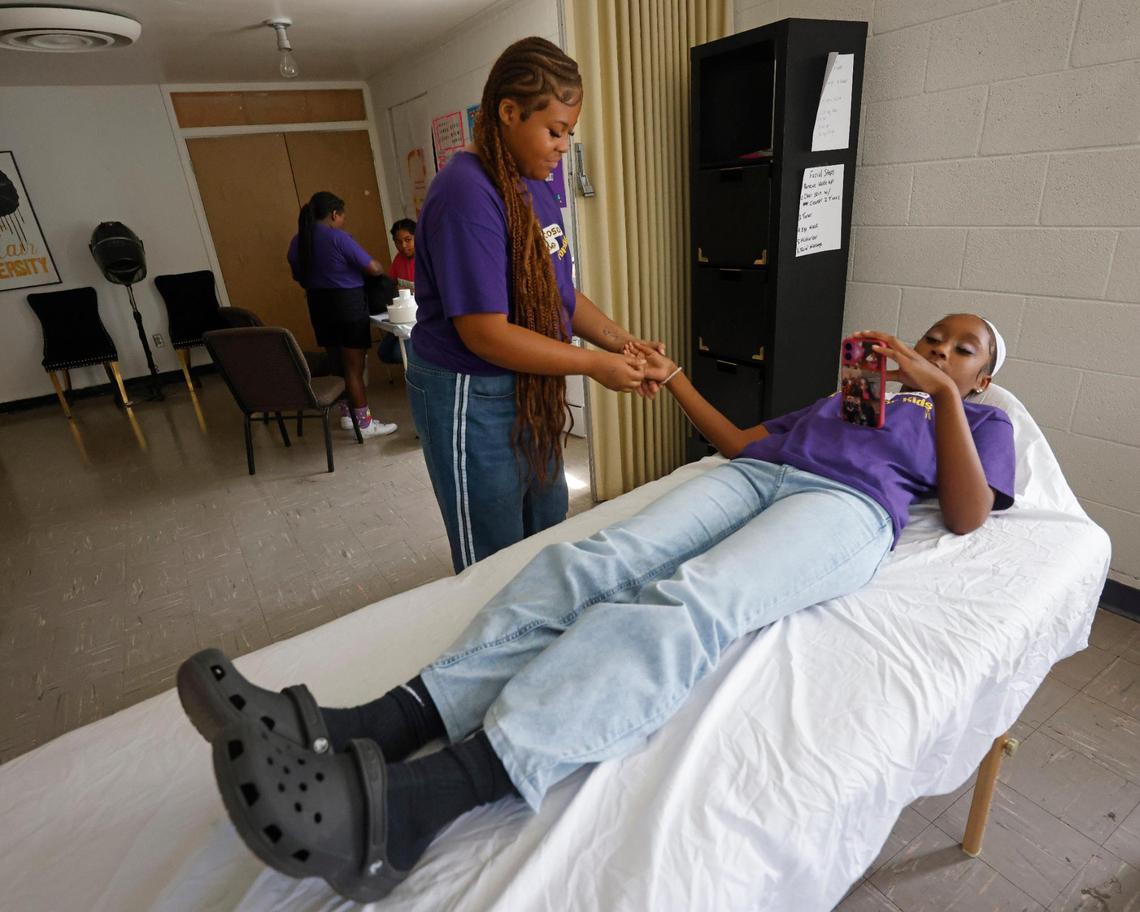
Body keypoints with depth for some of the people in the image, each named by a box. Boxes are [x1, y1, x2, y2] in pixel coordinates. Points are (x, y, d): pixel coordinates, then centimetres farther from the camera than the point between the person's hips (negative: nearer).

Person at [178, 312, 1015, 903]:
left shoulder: (984, 420, 29)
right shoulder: (847, 389, 40)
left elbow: (966, 517, 7)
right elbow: (740, 442, 30)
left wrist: (941, 391, 2)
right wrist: (676, 381, 25)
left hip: (849, 506, -5)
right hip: (756, 473, 5)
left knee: (686, 604, -36)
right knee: (593, 563, -26)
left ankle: (413, 801, -51)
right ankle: (384, 724, -37)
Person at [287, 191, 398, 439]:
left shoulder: (297, 242, 7)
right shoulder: (338, 238, -16)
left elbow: (300, 278, 17)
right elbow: (373, 268, -16)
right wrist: (381, 268, 6)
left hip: (319, 306, 7)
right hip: (348, 305, -7)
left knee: (337, 362, 17)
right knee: (354, 366, -1)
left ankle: (346, 414, 27)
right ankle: (363, 422, 6)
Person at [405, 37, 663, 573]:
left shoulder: (538, 186, 6)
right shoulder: (467, 193, -21)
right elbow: (485, 333, -25)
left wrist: (620, 341, -5)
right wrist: (594, 365, -19)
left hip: (531, 389, 9)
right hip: (470, 399, -9)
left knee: (550, 541, 23)